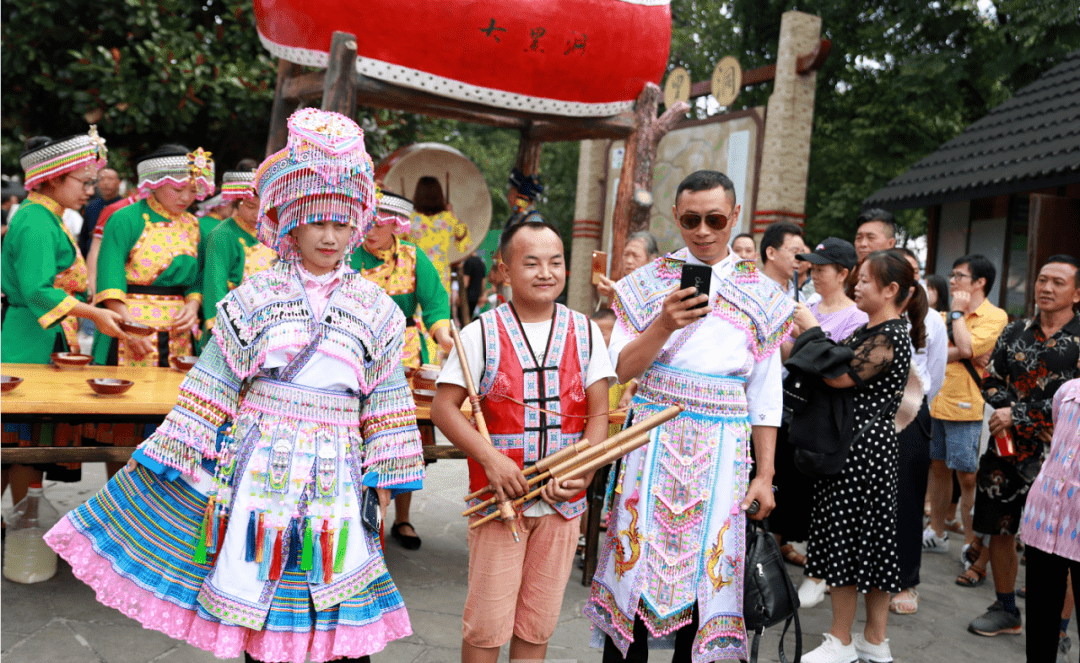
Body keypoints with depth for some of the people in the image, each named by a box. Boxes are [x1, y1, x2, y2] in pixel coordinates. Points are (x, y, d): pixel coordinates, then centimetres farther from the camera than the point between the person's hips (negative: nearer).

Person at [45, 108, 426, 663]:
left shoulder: (373, 306, 3)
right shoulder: (255, 296, 0)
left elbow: (387, 397, 6)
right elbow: (214, 380, 4)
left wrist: (384, 474, 6)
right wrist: (179, 451, 5)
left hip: (333, 469, 0)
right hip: (258, 463, 0)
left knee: (342, 607, 3)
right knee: (254, 597, 10)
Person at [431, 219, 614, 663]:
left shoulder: (585, 333, 4)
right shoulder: (481, 334, -3)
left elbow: (599, 414, 3)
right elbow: (443, 408, -5)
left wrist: (584, 472, -13)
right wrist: (491, 459, -18)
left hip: (562, 505, 3)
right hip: (498, 502, -2)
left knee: (538, 625, 14)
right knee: (487, 625, 5)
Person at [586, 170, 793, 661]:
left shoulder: (761, 295, 6)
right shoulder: (647, 283, 4)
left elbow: (765, 395, 8)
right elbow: (621, 369, -2)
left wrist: (764, 475, 6)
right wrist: (664, 325, -18)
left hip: (721, 451, 1)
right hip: (653, 440, 0)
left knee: (704, 573, 4)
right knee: (637, 568, 1)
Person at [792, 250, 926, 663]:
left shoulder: (891, 336, -16)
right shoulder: (869, 331, 15)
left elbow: (839, 376, -20)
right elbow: (838, 367, 12)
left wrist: (813, 331, -11)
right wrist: (808, 336, 5)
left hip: (862, 450, -10)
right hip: (854, 447, 10)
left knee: (845, 537, -1)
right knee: (870, 538, 13)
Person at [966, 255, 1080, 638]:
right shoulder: (1015, 332, 9)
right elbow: (990, 380, 10)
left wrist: (1018, 416, -16)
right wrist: (1008, 410, -9)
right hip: (1006, 449, 5)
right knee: (1000, 531, 13)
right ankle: (1006, 611, 30)